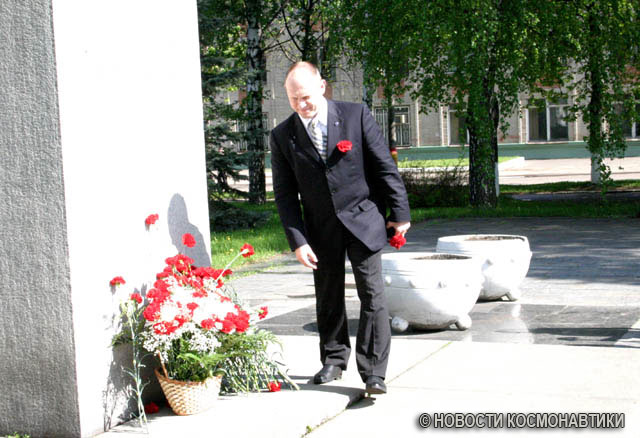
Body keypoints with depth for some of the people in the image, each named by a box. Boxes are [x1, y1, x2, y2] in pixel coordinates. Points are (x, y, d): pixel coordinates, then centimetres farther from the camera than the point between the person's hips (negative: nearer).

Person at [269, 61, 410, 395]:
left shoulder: (356, 115, -6)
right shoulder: (282, 136, -2)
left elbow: (385, 166, -2)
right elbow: (285, 194, 0)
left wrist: (399, 213, -1)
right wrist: (297, 240, -7)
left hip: (362, 219, -2)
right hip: (320, 229, 2)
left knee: (372, 294, -6)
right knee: (328, 297, 12)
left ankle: (374, 373, -1)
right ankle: (333, 360, 30)